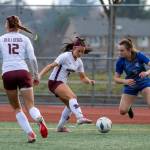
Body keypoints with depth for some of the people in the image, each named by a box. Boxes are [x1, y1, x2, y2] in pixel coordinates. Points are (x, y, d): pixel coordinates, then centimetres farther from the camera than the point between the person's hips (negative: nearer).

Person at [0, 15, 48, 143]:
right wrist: (36, 74, 11)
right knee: (30, 106, -3)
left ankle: (30, 133, -2)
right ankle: (39, 119, -38)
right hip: (22, 72, 0)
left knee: (17, 108, 13)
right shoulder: (24, 39, 10)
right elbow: (32, 58, 3)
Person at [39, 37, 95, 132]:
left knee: (70, 104, 10)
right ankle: (80, 117, -46)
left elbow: (83, 78, 11)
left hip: (62, 83, 9)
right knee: (72, 96, -29)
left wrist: (89, 81, -11)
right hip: (55, 82, -9)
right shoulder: (65, 56, -15)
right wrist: (39, 76, -30)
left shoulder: (79, 62, 7)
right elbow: (51, 66, -21)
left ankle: (60, 127, 24)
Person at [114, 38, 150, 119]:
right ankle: (129, 108, 34)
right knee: (122, 111, -4)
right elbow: (116, 78, -8)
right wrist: (125, 81, -28)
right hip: (130, 85, 2)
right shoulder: (120, 61, -17)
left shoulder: (139, 55, -22)